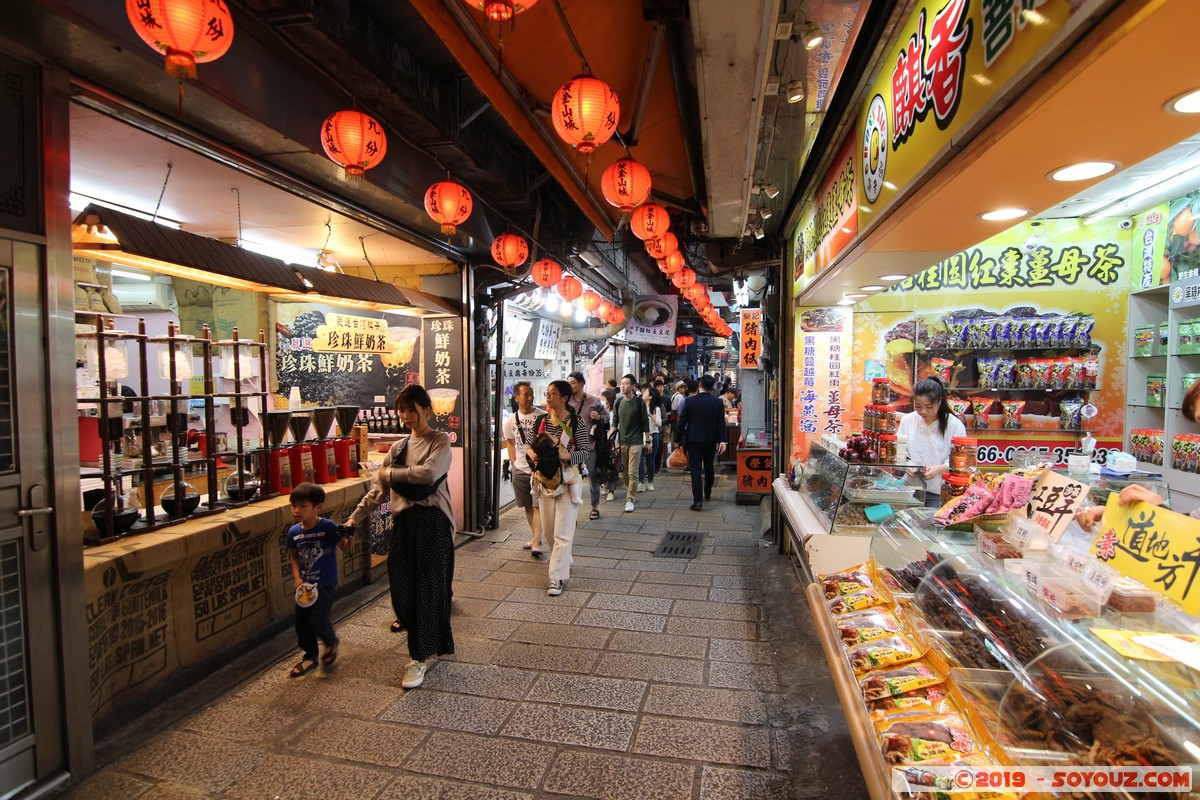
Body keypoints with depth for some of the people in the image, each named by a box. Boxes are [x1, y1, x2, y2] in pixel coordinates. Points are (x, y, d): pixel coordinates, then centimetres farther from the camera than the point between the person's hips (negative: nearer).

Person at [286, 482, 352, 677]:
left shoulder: (328, 527, -18)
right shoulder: (293, 532, -4)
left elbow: (346, 548, -16)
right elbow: (293, 556, 10)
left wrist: (347, 536, -36)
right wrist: (297, 577, -2)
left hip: (325, 583, -5)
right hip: (305, 584, 5)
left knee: (317, 621, -7)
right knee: (301, 622, 12)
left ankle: (331, 642, 26)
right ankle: (310, 657, 34)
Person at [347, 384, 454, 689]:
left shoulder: (440, 440, -3)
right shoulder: (398, 447, 13)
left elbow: (430, 473, -22)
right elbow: (379, 491, 12)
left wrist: (389, 473, -10)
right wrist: (354, 518, 2)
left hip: (432, 523, -5)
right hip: (403, 523, 6)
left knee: (428, 587, 0)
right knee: (402, 587, 8)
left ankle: (421, 656, 15)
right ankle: (428, 642, 33)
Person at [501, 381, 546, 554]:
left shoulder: (543, 416, -10)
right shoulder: (510, 420, 5)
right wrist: (513, 462, 8)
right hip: (520, 469, 5)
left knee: (537, 506, -7)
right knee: (528, 506, 14)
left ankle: (535, 542, -5)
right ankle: (535, 536, 29)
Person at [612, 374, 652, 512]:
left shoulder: (639, 402, -5)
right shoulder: (618, 402, 5)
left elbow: (645, 423, 0)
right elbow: (615, 422, 11)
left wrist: (647, 441, 1)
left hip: (636, 442, -4)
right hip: (622, 442, 4)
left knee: (632, 472, -6)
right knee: (625, 472, 11)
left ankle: (630, 499, -2)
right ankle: (629, 492, 28)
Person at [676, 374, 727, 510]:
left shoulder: (690, 401, -7)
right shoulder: (717, 403, -4)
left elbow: (682, 421, -5)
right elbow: (721, 423, -8)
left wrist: (678, 439, 1)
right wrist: (722, 440, -9)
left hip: (693, 440, -2)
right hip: (711, 441, 2)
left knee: (695, 469, -3)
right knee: (709, 467, 20)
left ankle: (698, 500, -12)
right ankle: (707, 493, 38)